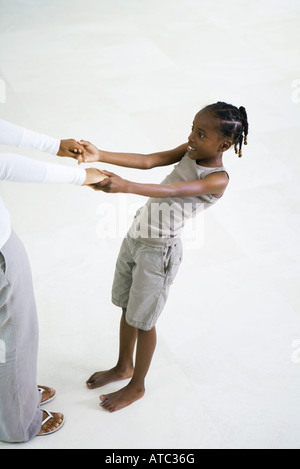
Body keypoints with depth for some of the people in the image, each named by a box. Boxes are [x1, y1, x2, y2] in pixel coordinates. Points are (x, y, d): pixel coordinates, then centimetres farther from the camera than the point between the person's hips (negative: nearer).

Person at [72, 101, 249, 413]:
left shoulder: (218, 180, -21)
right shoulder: (188, 152, 0)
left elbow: (171, 191, -36)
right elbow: (147, 161, -9)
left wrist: (126, 186, -50)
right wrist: (100, 156, -22)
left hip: (159, 251, -7)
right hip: (135, 236, 7)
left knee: (142, 320, 9)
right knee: (127, 308, 23)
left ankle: (137, 385, 32)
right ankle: (124, 366, 47)